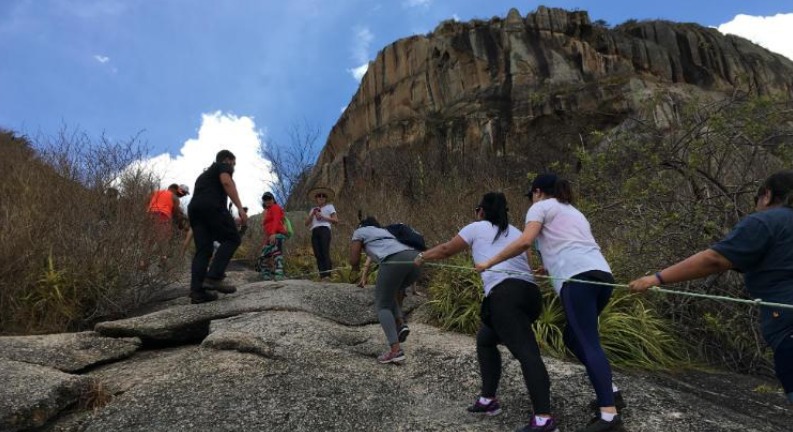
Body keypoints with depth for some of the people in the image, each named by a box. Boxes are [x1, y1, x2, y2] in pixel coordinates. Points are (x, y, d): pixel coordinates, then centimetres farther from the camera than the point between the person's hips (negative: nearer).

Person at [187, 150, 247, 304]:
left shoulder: (204, 174, 39)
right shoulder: (223, 166, 16)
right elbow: (227, 182, -7)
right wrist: (240, 208, -15)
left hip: (193, 208, 8)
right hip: (211, 206, -8)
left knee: (203, 250, 3)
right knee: (232, 239, -4)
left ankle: (197, 291, -7)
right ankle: (214, 277, -19)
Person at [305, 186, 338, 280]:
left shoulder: (329, 207, 17)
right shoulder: (313, 209, 27)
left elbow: (336, 220, 5)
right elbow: (307, 223, 18)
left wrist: (323, 217, -2)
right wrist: (312, 214, 3)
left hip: (324, 230, -4)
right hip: (314, 232, 4)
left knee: (325, 252, -18)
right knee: (318, 254, -7)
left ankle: (327, 274, -23)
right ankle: (322, 275, -9)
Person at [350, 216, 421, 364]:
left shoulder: (360, 231, 25)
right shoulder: (386, 232, 41)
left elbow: (353, 259, 18)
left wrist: (356, 267, 39)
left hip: (395, 260, -6)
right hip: (415, 258, 6)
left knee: (382, 305, 6)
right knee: (388, 295, 29)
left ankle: (396, 350, -9)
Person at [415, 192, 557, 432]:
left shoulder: (477, 228, 13)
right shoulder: (516, 232, 26)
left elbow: (446, 250, 22)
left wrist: (422, 256, 38)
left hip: (505, 295, -7)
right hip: (531, 293, 7)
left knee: (526, 353, -15)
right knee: (486, 339, 21)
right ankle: (488, 399, 23)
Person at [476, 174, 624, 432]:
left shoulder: (541, 207, 9)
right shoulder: (573, 212, 33)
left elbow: (524, 242, -7)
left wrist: (489, 263, -1)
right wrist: (548, 267, 39)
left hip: (578, 278, -8)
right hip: (602, 275, 8)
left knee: (588, 344, -10)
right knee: (573, 337, 20)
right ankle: (610, 392, 21)